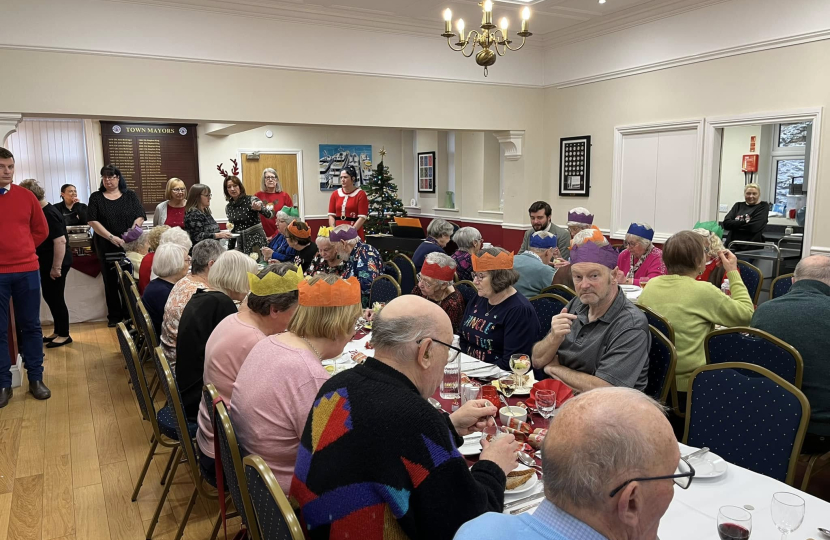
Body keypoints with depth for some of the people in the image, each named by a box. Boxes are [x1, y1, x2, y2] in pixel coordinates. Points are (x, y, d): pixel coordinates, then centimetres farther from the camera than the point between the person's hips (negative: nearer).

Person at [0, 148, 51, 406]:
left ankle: (36, 379, 18)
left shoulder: (26, 196, 4)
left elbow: (41, 230, 12)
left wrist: (23, 249, 2)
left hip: (27, 271, 2)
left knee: (31, 326, 9)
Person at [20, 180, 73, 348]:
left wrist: (56, 267, -25)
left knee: (55, 298, -1)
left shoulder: (49, 214, -21)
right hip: (47, 262, 10)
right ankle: (58, 331, 26)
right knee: (49, 297, 16)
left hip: (55, 263, -10)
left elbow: (60, 241, -27)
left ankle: (64, 335, 10)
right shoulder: (41, 212, 10)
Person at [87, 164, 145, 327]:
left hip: (129, 245, 0)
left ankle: (130, 314, 9)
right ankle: (114, 316, 13)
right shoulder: (96, 197, 5)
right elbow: (93, 221, -3)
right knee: (111, 281, 6)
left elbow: (140, 217, 0)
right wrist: (111, 237, -15)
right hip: (106, 246, 1)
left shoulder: (130, 195, 6)